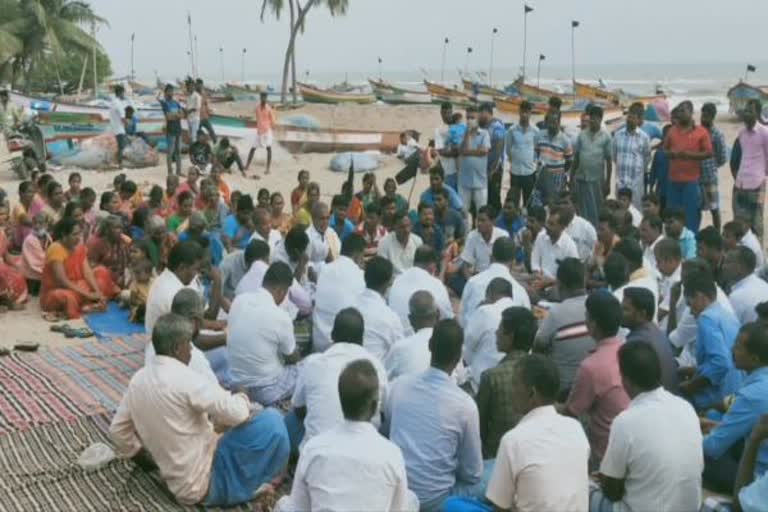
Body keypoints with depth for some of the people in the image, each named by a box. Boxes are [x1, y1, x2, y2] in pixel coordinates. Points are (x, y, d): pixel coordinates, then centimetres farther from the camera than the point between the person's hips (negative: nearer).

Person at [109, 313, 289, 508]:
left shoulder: (138, 379, 3)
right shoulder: (183, 378, -22)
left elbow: (118, 430, 14)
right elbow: (236, 413, -24)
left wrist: (138, 453, 31)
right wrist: (241, 399, -2)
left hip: (180, 484, 9)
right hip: (206, 483, -9)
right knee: (271, 420, -9)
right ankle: (256, 482, 8)